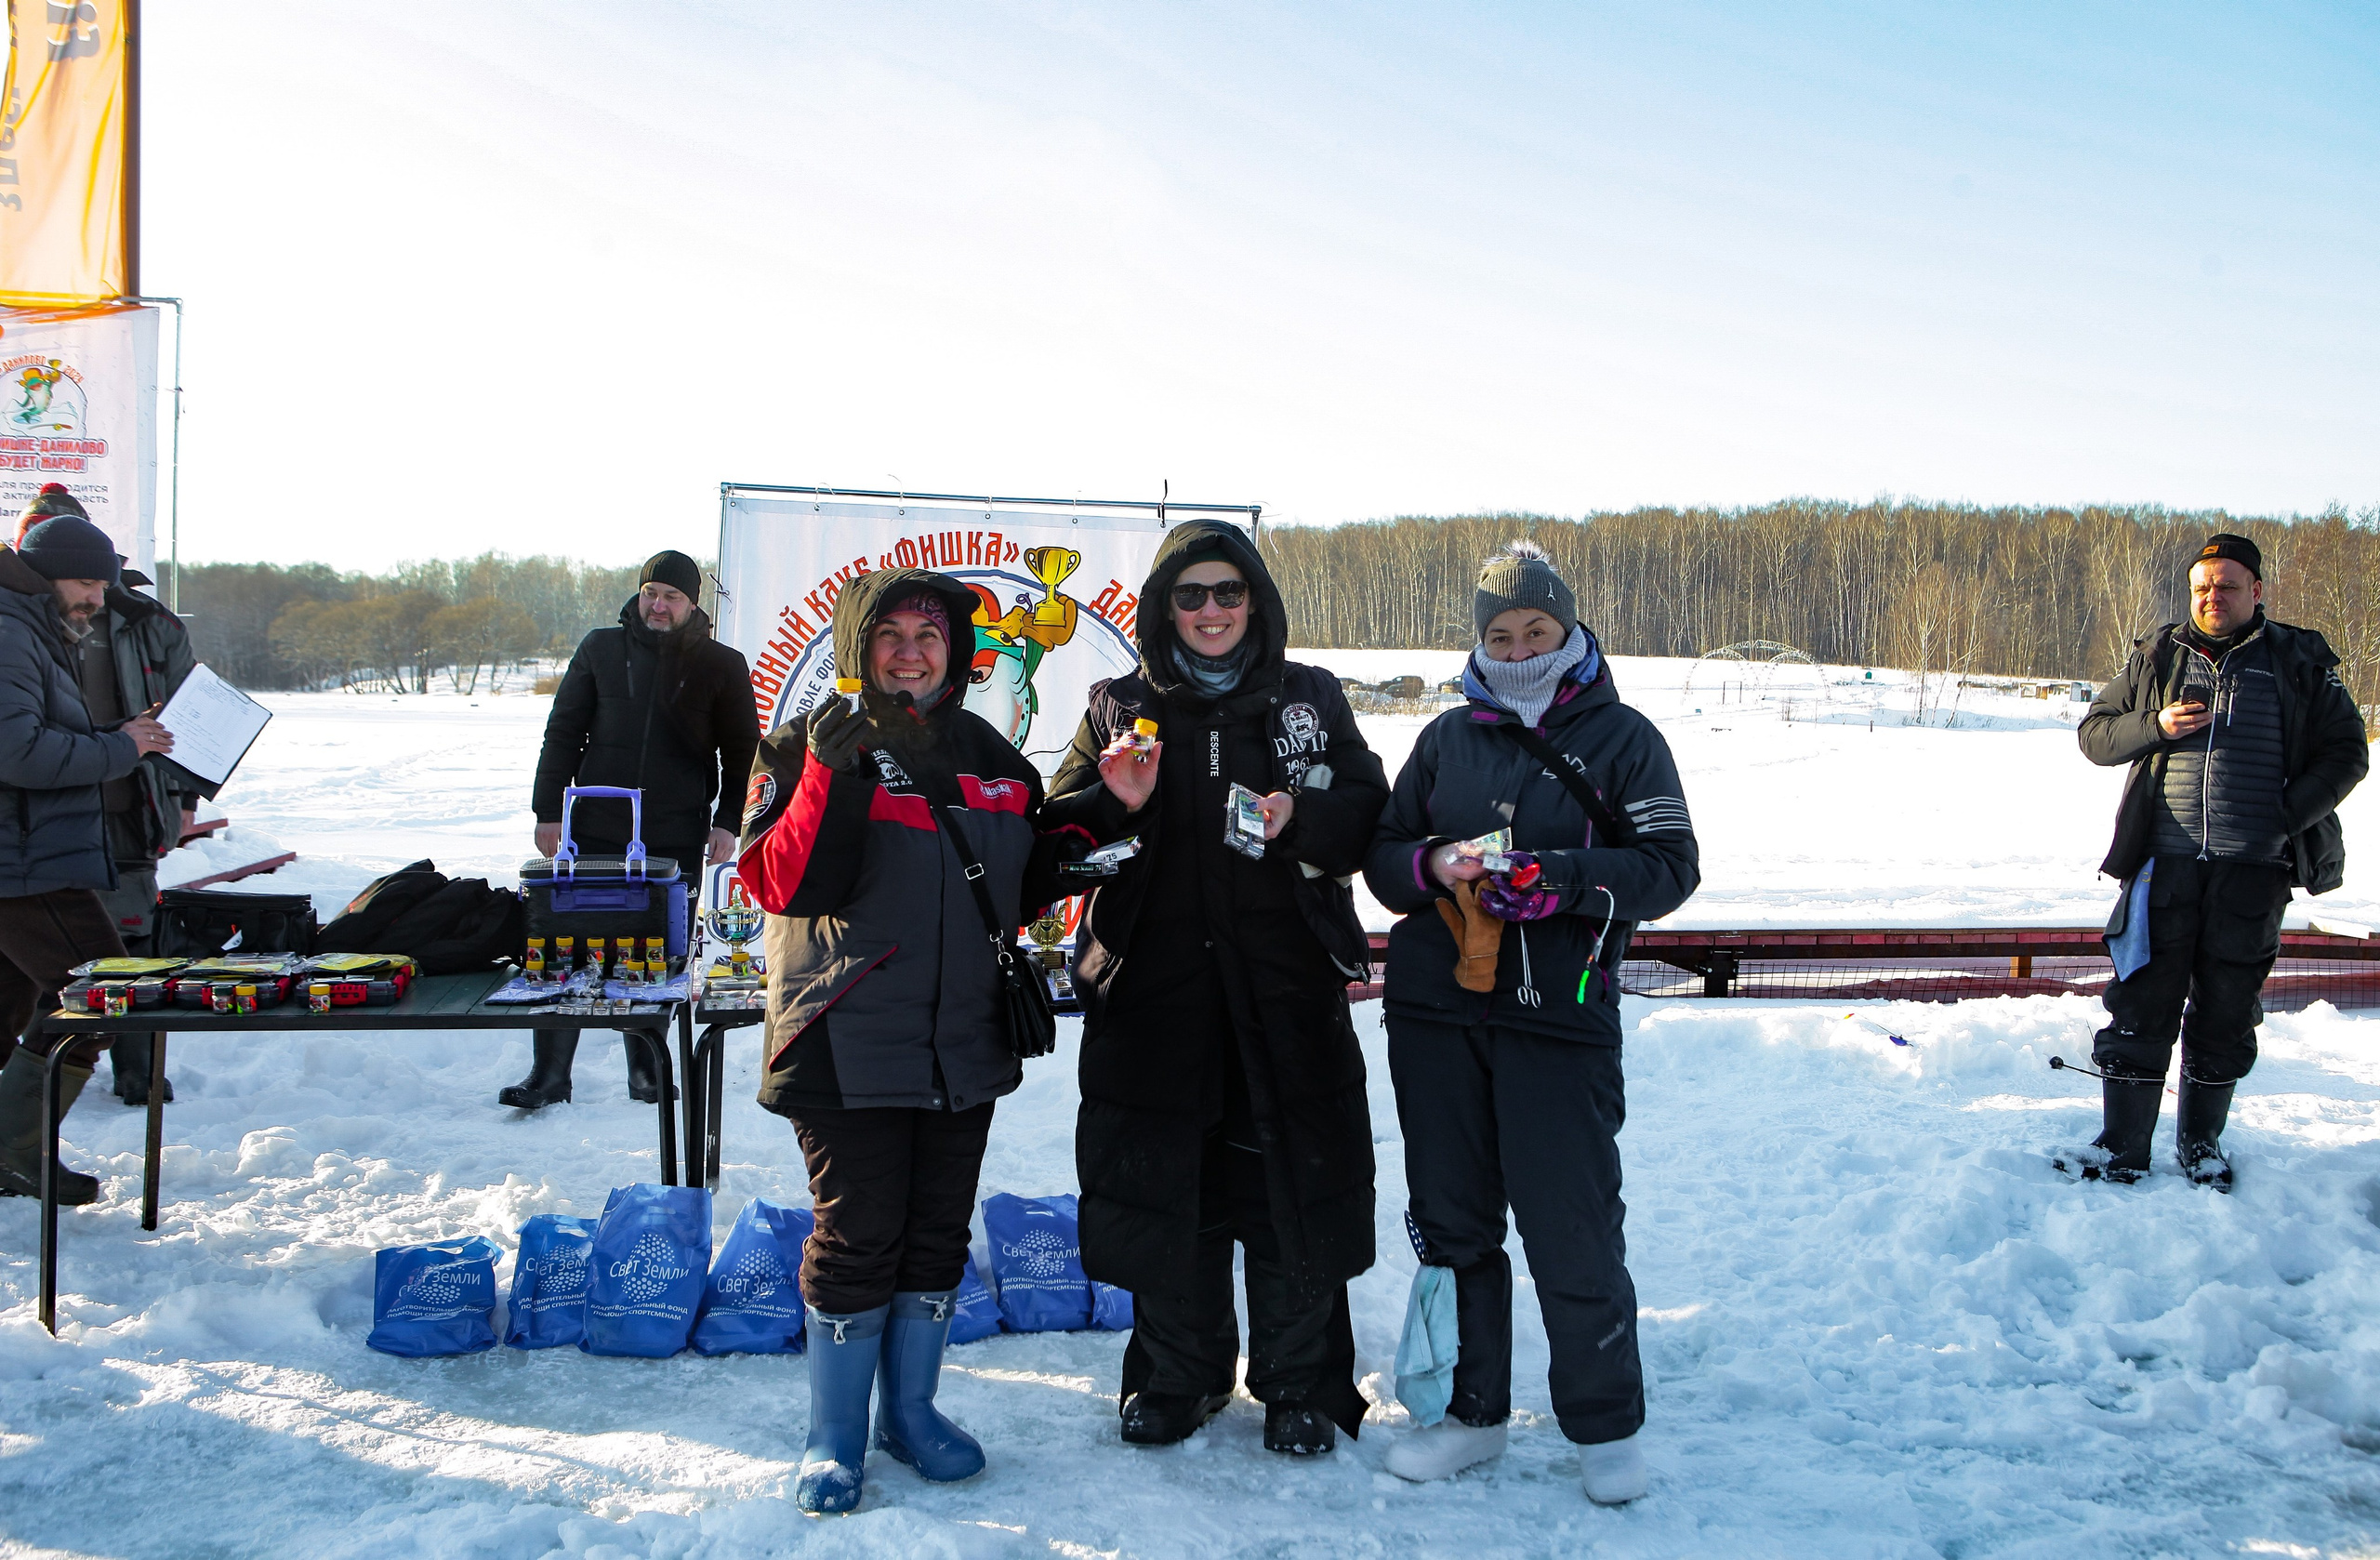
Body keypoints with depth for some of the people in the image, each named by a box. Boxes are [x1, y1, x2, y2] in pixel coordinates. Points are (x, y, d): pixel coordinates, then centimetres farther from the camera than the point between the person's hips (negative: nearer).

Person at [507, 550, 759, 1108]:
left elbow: (742, 753, 7)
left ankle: (647, 1070, 20)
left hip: (676, 841, -1)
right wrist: (548, 811, 2)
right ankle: (548, 1073, 8)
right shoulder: (600, 650, 7)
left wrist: (726, 823, -3)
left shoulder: (721, 666, 3)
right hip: (594, 832, 1)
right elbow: (562, 735, 9)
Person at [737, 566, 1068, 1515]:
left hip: (965, 1042, 5)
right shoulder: (808, 748, -4)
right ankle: (835, 1437, 18)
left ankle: (910, 1410, 31)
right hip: (850, 1042, -5)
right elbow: (782, 886, -15)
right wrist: (826, 779, -27)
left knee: (939, 1234, 13)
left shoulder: (990, 757, 11)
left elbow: (1024, 885, 21)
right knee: (856, 1239, -1)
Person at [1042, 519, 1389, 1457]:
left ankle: (1301, 1386, 22)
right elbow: (1058, 837, 4)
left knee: (1294, 1184, 3)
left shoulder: (1311, 699, 8)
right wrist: (1114, 806, -16)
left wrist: (1301, 818, -13)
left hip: (1289, 990, 0)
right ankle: (1177, 1378, 28)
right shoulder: (1119, 707, 7)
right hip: (1156, 991, 1)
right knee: (1162, 1185, 8)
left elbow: (1371, 812, 6)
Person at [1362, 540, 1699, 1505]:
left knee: (1572, 1228, -3)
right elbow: (1383, 852, 12)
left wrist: (1560, 878, -19)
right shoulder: (1447, 737, 12)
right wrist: (1434, 865, -10)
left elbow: (1669, 867, -4)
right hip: (1434, 1010, 4)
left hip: (1558, 1017, -4)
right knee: (1451, 1217, 10)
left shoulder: (1620, 737, 2)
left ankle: (1605, 1425, 17)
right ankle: (1472, 1411, 26)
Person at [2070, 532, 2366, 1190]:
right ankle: (2122, 1148, 9)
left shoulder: (2301, 662, 7)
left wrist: (2287, 817, -8)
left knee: (2226, 1013, 8)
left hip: (2253, 870, 0)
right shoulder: (2157, 657, 10)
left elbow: (2344, 752, 7)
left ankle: (2201, 1143, 24)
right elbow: (2093, 732, 11)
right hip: (2165, 863, 0)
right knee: (2142, 1005, 0)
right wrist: (2154, 726, -9)